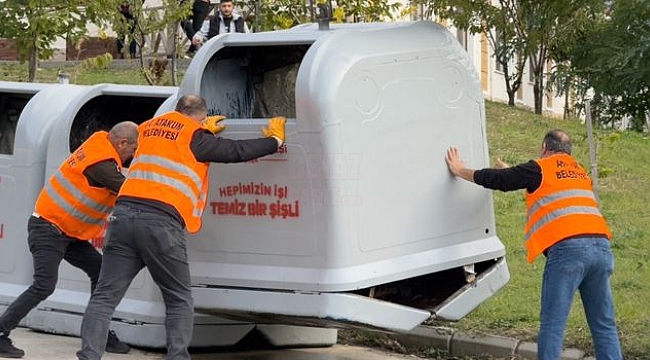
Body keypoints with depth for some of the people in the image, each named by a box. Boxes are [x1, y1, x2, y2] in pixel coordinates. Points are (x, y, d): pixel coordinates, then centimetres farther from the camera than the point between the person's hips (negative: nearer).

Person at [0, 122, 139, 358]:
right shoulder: (103, 165, -23)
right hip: (48, 229, -10)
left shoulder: (99, 143, 3)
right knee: (44, 286, -18)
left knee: (101, 272, 7)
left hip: (68, 233, 10)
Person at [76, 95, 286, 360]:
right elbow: (237, 151, 10)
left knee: (105, 296, 2)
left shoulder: (149, 127, 22)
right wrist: (274, 140, 25)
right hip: (161, 221, -5)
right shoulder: (196, 137, 5)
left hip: (124, 214, 5)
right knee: (180, 301, 9)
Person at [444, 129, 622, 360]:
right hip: (601, 246, 6)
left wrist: (460, 171, 30)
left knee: (552, 326, -4)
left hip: (567, 248, -6)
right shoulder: (579, 171, 27)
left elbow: (496, 179, 14)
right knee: (604, 326, 7)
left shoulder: (540, 169, 8)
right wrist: (511, 171, 57)